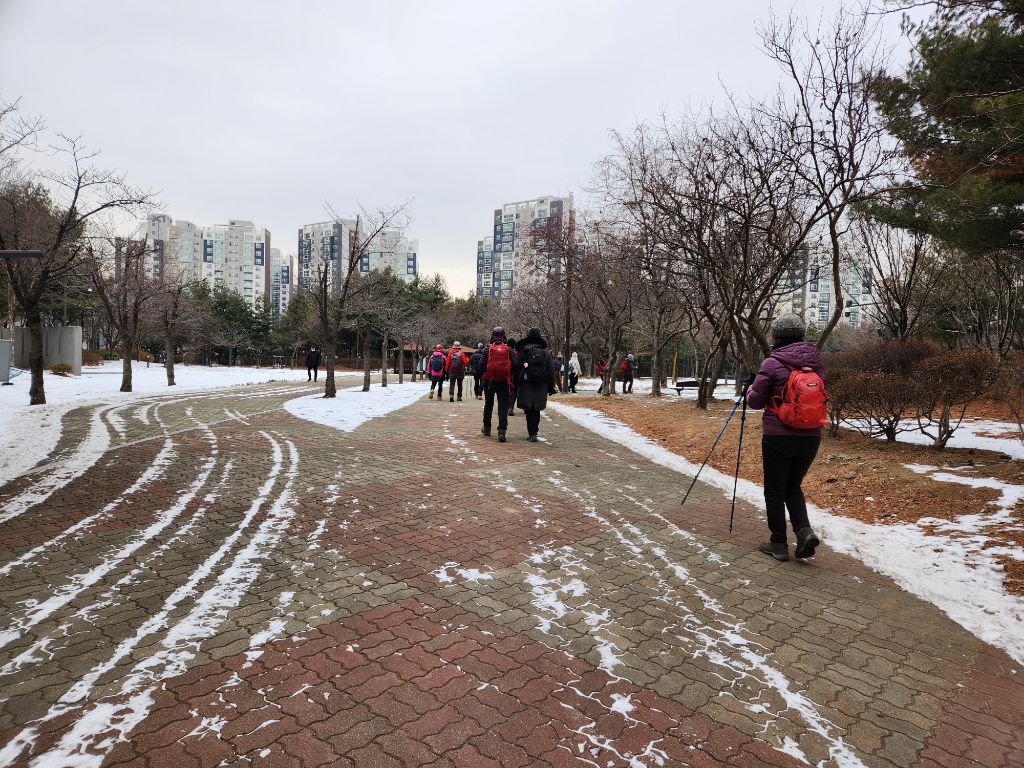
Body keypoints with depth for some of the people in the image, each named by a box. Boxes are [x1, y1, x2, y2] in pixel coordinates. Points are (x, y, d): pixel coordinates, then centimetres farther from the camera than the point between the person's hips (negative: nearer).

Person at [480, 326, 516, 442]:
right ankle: (502, 431, -13)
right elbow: (515, 365, -3)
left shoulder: (488, 349, -4)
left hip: (490, 381, 1)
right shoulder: (509, 350, -1)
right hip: (504, 381, -1)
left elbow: (482, 366, -7)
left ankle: (487, 429, 28)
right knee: (503, 407, -1)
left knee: (488, 404, 18)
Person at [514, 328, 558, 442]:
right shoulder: (546, 352, 4)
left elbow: (516, 369, -3)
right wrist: (551, 387, 10)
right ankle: (534, 431, 26)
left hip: (526, 385, -3)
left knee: (529, 410, 2)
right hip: (541, 386, 3)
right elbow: (551, 371, 5)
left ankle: (532, 433, -6)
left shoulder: (523, 351, -4)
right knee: (536, 410, 16)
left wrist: (515, 386, 4)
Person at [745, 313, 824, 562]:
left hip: (779, 436, -5)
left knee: (775, 491, 9)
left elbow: (755, 401, -7)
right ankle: (804, 530, 3)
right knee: (793, 486, 22)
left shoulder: (772, 364, -11)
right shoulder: (816, 362, 5)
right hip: (811, 436, 5)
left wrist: (751, 390, 15)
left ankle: (779, 544, 16)